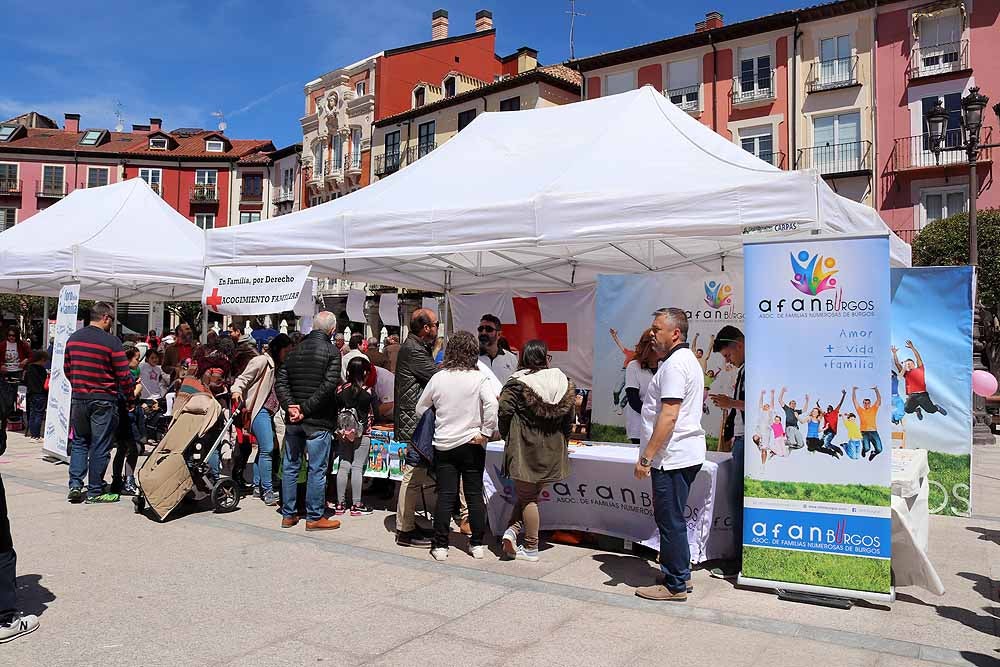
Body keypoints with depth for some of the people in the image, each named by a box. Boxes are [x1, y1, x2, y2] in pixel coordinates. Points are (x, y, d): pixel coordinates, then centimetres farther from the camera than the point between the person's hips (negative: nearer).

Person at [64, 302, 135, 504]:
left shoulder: (73, 338, 6)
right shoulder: (112, 342, -14)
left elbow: (67, 369, 13)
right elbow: (124, 375, -12)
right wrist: (130, 393, 6)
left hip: (78, 398, 6)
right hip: (103, 400, -5)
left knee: (79, 442, 19)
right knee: (100, 447, 3)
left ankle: (75, 484, 11)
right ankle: (95, 491, 10)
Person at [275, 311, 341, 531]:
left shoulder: (296, 350, 9)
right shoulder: (331, 351, -9)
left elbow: (281, 381, 3)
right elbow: (328, 385, -19)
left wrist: (290, 406, -4)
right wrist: (306, 409, -14)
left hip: (294, 420, 6)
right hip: (318, 421, -5)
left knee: (289, 467, 14)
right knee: (316, 470, 3)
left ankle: (288, 515, 22)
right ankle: (314, 517, 10)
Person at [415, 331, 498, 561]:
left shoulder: (438, 378, 0)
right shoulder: (477, 378, -8)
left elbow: (420, 410, 8)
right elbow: (491, 403, -23)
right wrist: (486, 432, -14)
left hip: (444, 445, 2)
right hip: (472, 444, -1)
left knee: (445, 496, 6)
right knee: (475, 494, 8)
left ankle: (440, 546, 9)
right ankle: (477, 544, 15)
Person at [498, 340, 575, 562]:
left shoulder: (516, 383, -9)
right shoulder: (563, 381, 2)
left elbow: (504, 413, -12)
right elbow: (570, 414, 6)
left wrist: (507, 437, 6)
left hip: (524, 447, -3)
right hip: (552, 449, 4)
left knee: (527, 496, 7)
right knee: (532, 494, 17)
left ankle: (531, 548, 10)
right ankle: (513, 531, 4)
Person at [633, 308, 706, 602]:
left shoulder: (675, 364, -16)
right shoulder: (688, 360, 18)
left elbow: (669, 416, -23)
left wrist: (646, 456, -20)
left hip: (673, 456, -11)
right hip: (686, 453, 11)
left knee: (670, 520, -1)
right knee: (674, 519, 18)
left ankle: (674, 585, 8)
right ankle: (679, 575, 28)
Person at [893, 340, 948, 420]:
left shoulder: (920, 370, 15)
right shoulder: (906, 373, 17)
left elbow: (918, 358, 7)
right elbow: (897, 364, 14)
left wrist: (912, 348, 1)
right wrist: (894, 353, 9)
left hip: (923, 395, -1)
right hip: (912, 396, 1)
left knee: (931, 410, -12)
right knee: (908, 410, -22)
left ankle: (936, 407, 27)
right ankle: (917, 409, 14)